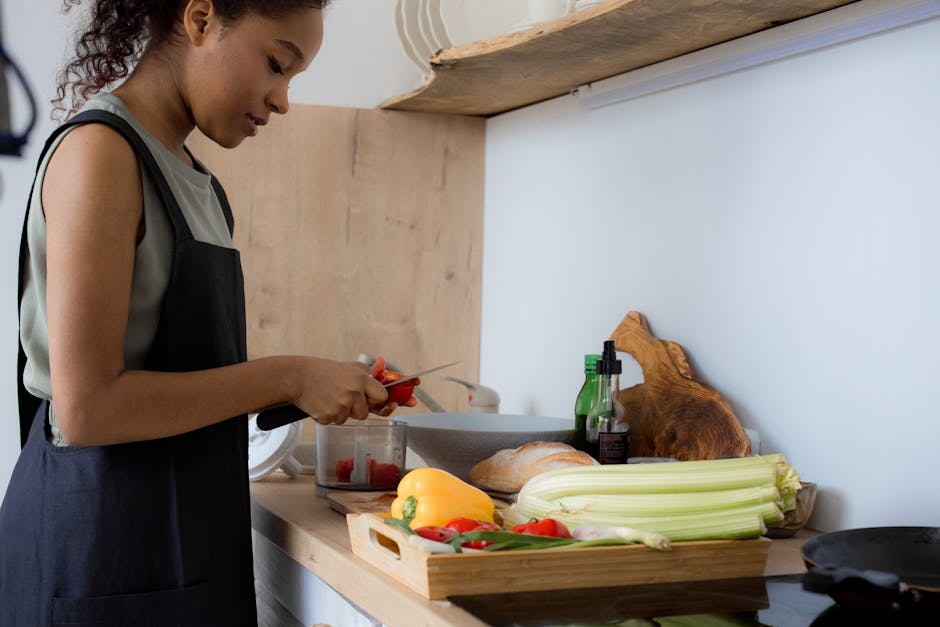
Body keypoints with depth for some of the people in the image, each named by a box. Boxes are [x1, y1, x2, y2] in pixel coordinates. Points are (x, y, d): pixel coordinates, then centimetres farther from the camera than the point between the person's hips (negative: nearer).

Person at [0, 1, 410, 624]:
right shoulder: (99, 150, -14)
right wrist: (288, 377, -16)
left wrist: (331, 388, 1)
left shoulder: (194, 182, 12)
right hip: (103, 546, -8)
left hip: (190, 537, 8)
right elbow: (86, 409, -21)